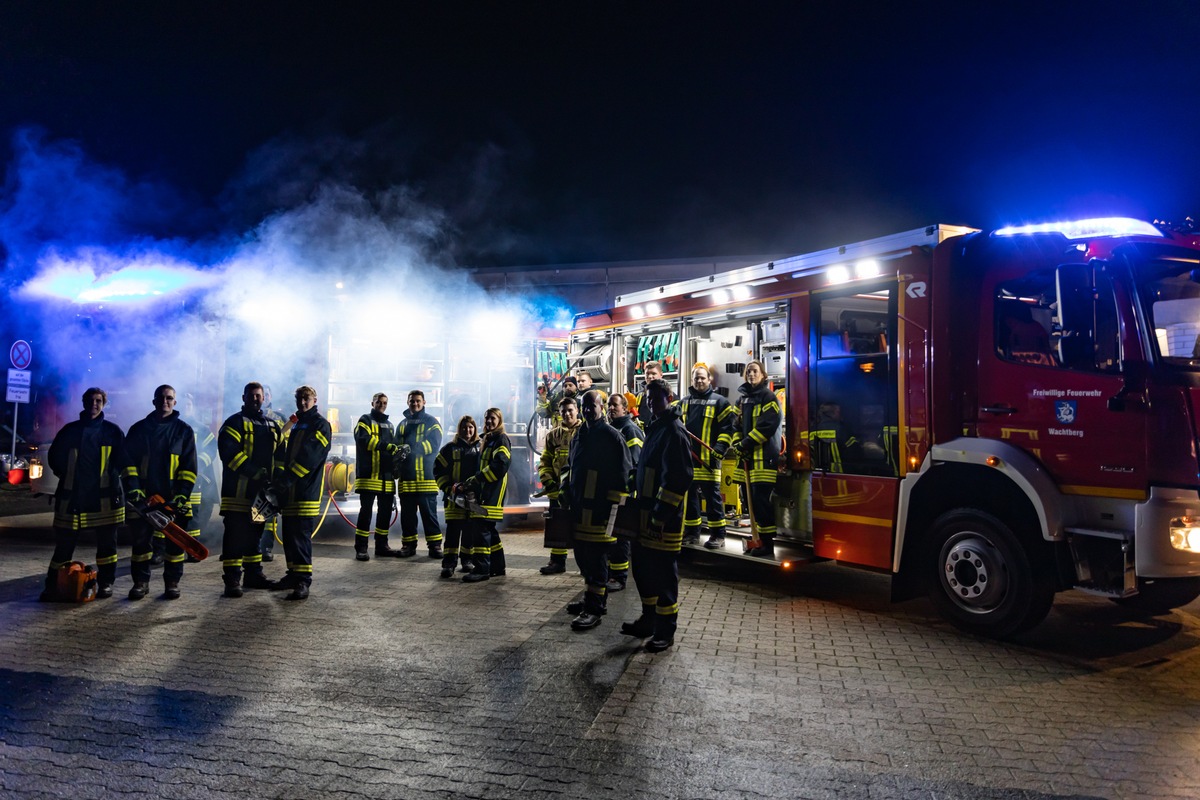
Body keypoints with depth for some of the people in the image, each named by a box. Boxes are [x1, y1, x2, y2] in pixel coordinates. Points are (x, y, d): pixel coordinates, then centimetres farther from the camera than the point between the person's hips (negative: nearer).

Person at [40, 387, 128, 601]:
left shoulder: (112, 431, 7)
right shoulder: (70, 430, 9)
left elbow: (122, 460, 10)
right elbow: (54, 457, 15)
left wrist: (111, 477, -1)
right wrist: (67, 477, 7)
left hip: (104, 498, -1)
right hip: (71, 497, 1)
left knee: (106, 542, 4)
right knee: (64, 543, 4)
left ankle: (106, 583, 13)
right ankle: (52, 585, 11)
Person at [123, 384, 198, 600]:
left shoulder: (183, 430, 6)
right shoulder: (139, 429, 9)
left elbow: (189, 467, 1)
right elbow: (129, 461, 5)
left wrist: (183, 494, -10)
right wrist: (133, 488, -9)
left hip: (173, 498, -1)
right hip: (143, 497, 1)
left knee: (175, 540, 1)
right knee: (141, 539, 3)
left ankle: (172, 582, 11)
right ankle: (141, 582, 13)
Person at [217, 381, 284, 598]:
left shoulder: (273, 426, 17)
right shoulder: (235, 423, -3)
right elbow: (229, 452, -16)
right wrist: (253, 471, -23)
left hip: (261, 491, 6)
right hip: (238, 490, -6)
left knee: (255, 533, 14)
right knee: (235, 534, -6)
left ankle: (253, 574, 23)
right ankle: (232, 579, -3)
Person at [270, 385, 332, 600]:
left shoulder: (320, 425, -3)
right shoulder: (295, 425, 22)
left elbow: (310, 456, -16)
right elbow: (284, 454, 17)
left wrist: (288, 477, -22)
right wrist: (278, 479, 2)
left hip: (307, 490, -8)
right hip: (289, 492, 8)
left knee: (301, 535, -11)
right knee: (289, 534, 11)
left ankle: (303, 582, -10)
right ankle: (294, 575, 22)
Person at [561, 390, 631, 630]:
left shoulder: (612, 436, -9)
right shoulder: (579, 436, 15)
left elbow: (622, 475, -12)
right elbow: (569, 466, 27)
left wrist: (614, 506, -15)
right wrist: (565, 491, 17)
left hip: (600, 511, -8)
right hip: (579, 508, 8)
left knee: (596, 559, -3)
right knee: (583, 556, 15)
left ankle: (594, 609, 4)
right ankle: (597, 599, 30)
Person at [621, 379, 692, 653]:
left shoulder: (674, 432, -14)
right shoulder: (655, 428, 16)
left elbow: (679, 479, -22)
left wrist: (660, 515, -22)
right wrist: (638, 501, 19)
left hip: (664, 518, -10)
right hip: (645, 514, 10)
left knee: (663, 574, 0)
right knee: (643, 568, 17)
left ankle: (665, 631, 12)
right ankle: (649, 619, 32)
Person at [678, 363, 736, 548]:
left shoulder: (719, 401, 2)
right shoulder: (684, 402, 17)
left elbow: (727, 427, -4)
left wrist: (719, 450, -13)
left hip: (708, 459, -5)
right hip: (687, 458, 5)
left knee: (712, 496, -2)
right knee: (689, 496, 9)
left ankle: (718, 534, 4)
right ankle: (692, 532, 19)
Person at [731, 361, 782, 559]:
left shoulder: (768, 397, -4)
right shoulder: (742, 397, 19)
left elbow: (768, 425, -15)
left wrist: (745, 444, -16)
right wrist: (737, 443, 5)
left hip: (765, 455, -7)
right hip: (748, 456, 7)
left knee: (762, 500, -10)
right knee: (752, 499, 7)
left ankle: (767, 543, -5)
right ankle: (762, 539, 16)